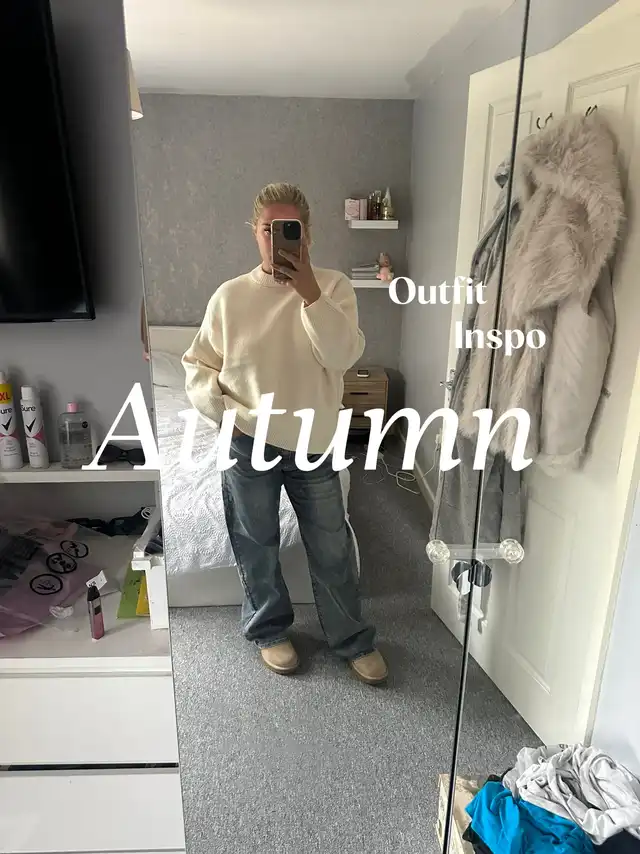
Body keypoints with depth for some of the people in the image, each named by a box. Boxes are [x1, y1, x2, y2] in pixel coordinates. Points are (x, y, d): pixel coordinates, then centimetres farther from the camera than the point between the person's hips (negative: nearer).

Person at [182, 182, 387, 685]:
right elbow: (198, 366, 5)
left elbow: (344, 356, -19)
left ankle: (353, 638, 34)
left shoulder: (333, 287, -4)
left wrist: (309, 292, -25)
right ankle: (268, 629, 40)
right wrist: (221, 409, -11)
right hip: (248, 444, 1)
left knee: (333, 547, 12)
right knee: (257, 546, 15)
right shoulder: (230, 295, -2)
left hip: (314, 444, 0)